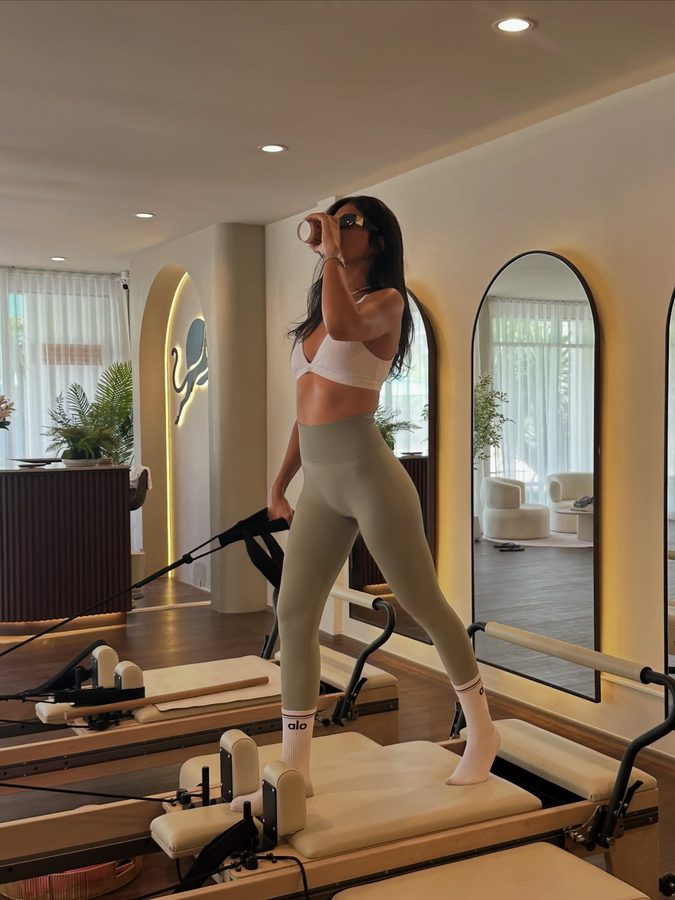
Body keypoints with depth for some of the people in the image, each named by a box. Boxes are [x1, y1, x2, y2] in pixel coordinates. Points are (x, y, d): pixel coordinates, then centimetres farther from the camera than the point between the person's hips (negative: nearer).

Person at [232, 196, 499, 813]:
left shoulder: (387, 301, -5)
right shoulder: (321, 309, 16)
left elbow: (344, 326, -31)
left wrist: (330, 255, -17)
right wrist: (282, 481, 19)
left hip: (369, 475, -8)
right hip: (320, 484, 8)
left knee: (425, 606, 5)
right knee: (293, 615, 5)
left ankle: (482, 731, 26)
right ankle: (295, 769, 14)